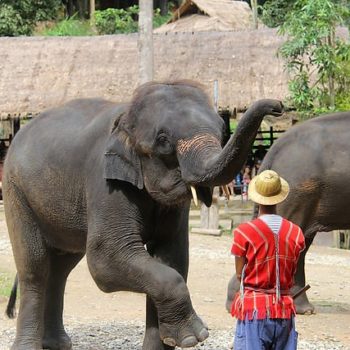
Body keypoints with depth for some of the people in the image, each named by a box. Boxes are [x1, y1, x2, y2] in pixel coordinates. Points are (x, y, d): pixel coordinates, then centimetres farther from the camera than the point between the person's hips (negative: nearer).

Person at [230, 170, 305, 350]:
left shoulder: (244, 232, -10)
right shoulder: (295, 232, 1)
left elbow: (239, 275, -4)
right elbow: (292, 274, 6)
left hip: (254, 308, -3)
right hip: (285, 309, 3)